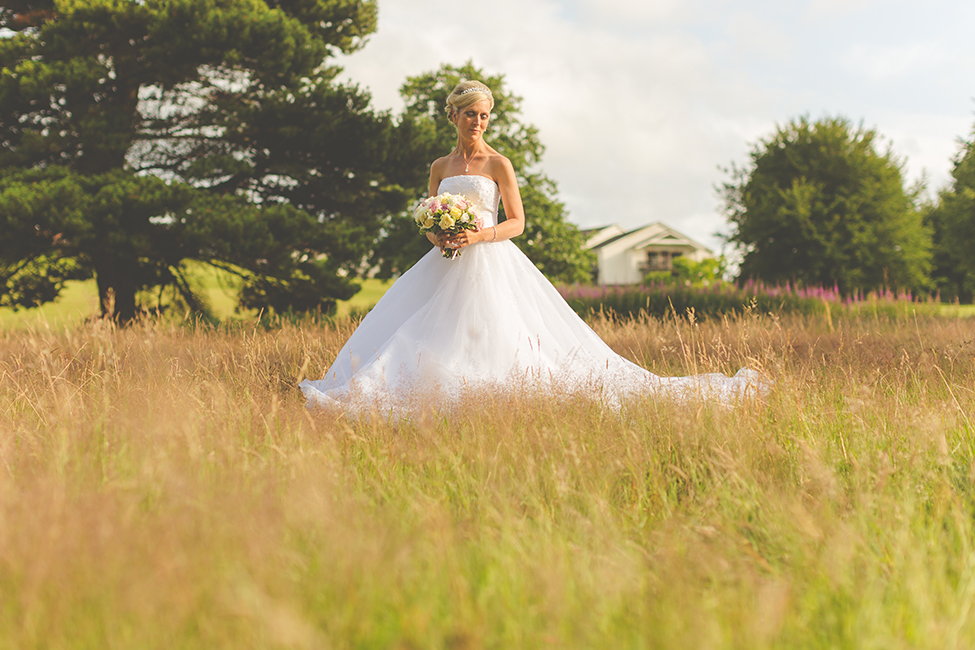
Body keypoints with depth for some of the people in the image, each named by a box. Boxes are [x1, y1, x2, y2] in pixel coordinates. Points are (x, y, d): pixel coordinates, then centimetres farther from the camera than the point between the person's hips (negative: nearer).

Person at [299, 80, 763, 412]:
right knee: (425, 336, -5)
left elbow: (517, 222, -1)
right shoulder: (440, 167, 14)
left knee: (496, 340, -12)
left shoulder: (498, 165, 1)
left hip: (490, 264, -4)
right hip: (445, 267, 4)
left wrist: (479, 235, -17)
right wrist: (437, 236, -6)